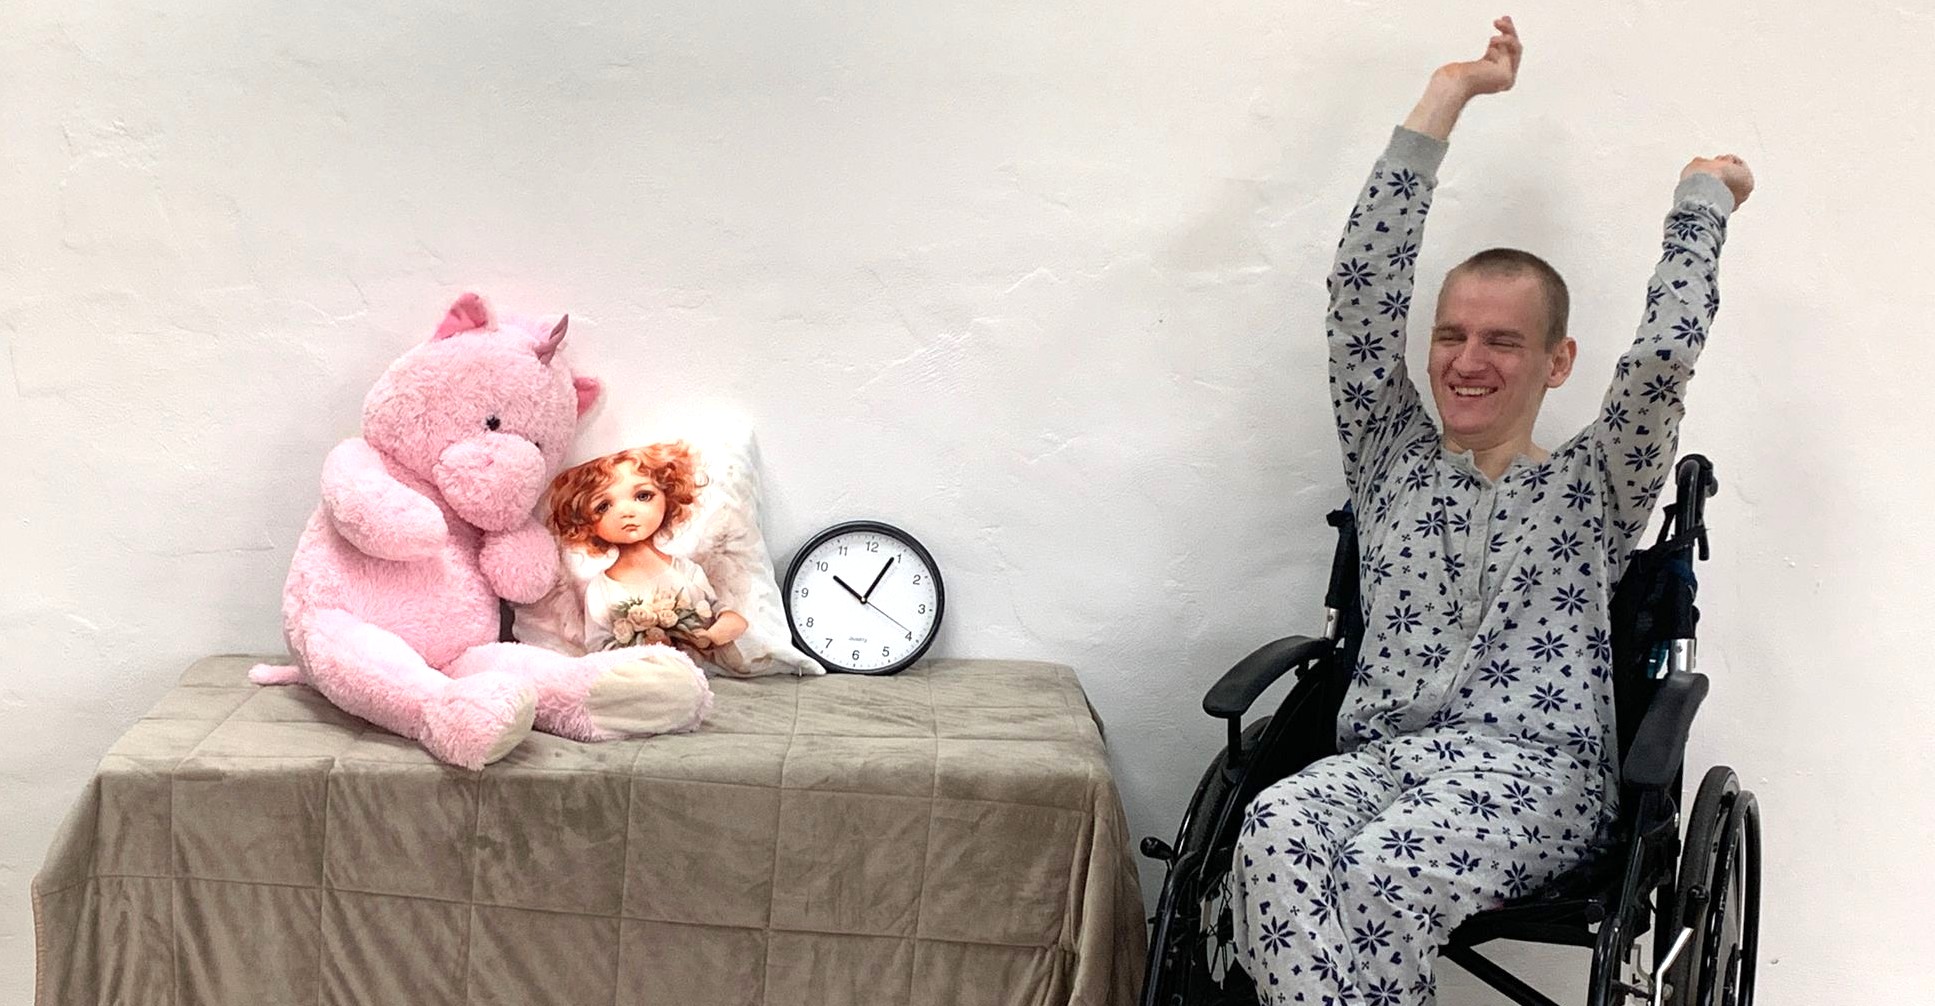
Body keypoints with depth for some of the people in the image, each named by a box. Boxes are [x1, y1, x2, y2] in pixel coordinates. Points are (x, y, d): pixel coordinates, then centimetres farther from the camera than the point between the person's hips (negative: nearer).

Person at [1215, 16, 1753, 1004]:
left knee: (1384, 872, -36)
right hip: (1378, 755, 2)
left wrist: (1704, 195, 15)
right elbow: (1360, 288, 11)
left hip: (1532, 772, -2)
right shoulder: (1393, 459, 20)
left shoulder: (1592, 487, 14)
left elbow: (1666, 348, -2)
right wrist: (1444, 99, 12)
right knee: (1275, 831, -35)